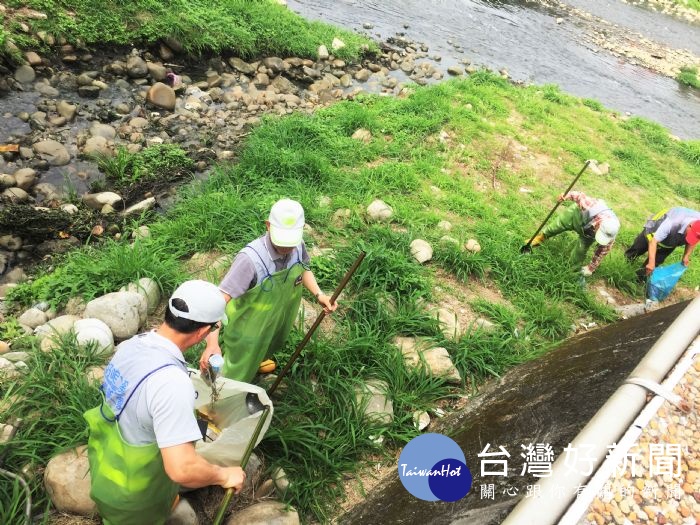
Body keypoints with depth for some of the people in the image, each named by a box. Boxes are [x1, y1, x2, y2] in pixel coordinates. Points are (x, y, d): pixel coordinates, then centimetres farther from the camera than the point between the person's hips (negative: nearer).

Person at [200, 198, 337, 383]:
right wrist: (212, 342, -51)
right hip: (246, 330, -5)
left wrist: (318, 294, -12)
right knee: (238, 376, 17)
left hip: (277, 321, 6)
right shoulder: (250, 258, -40)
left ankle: (257, 363, 68)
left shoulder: (298, 246, -20)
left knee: (263, 350, 36)